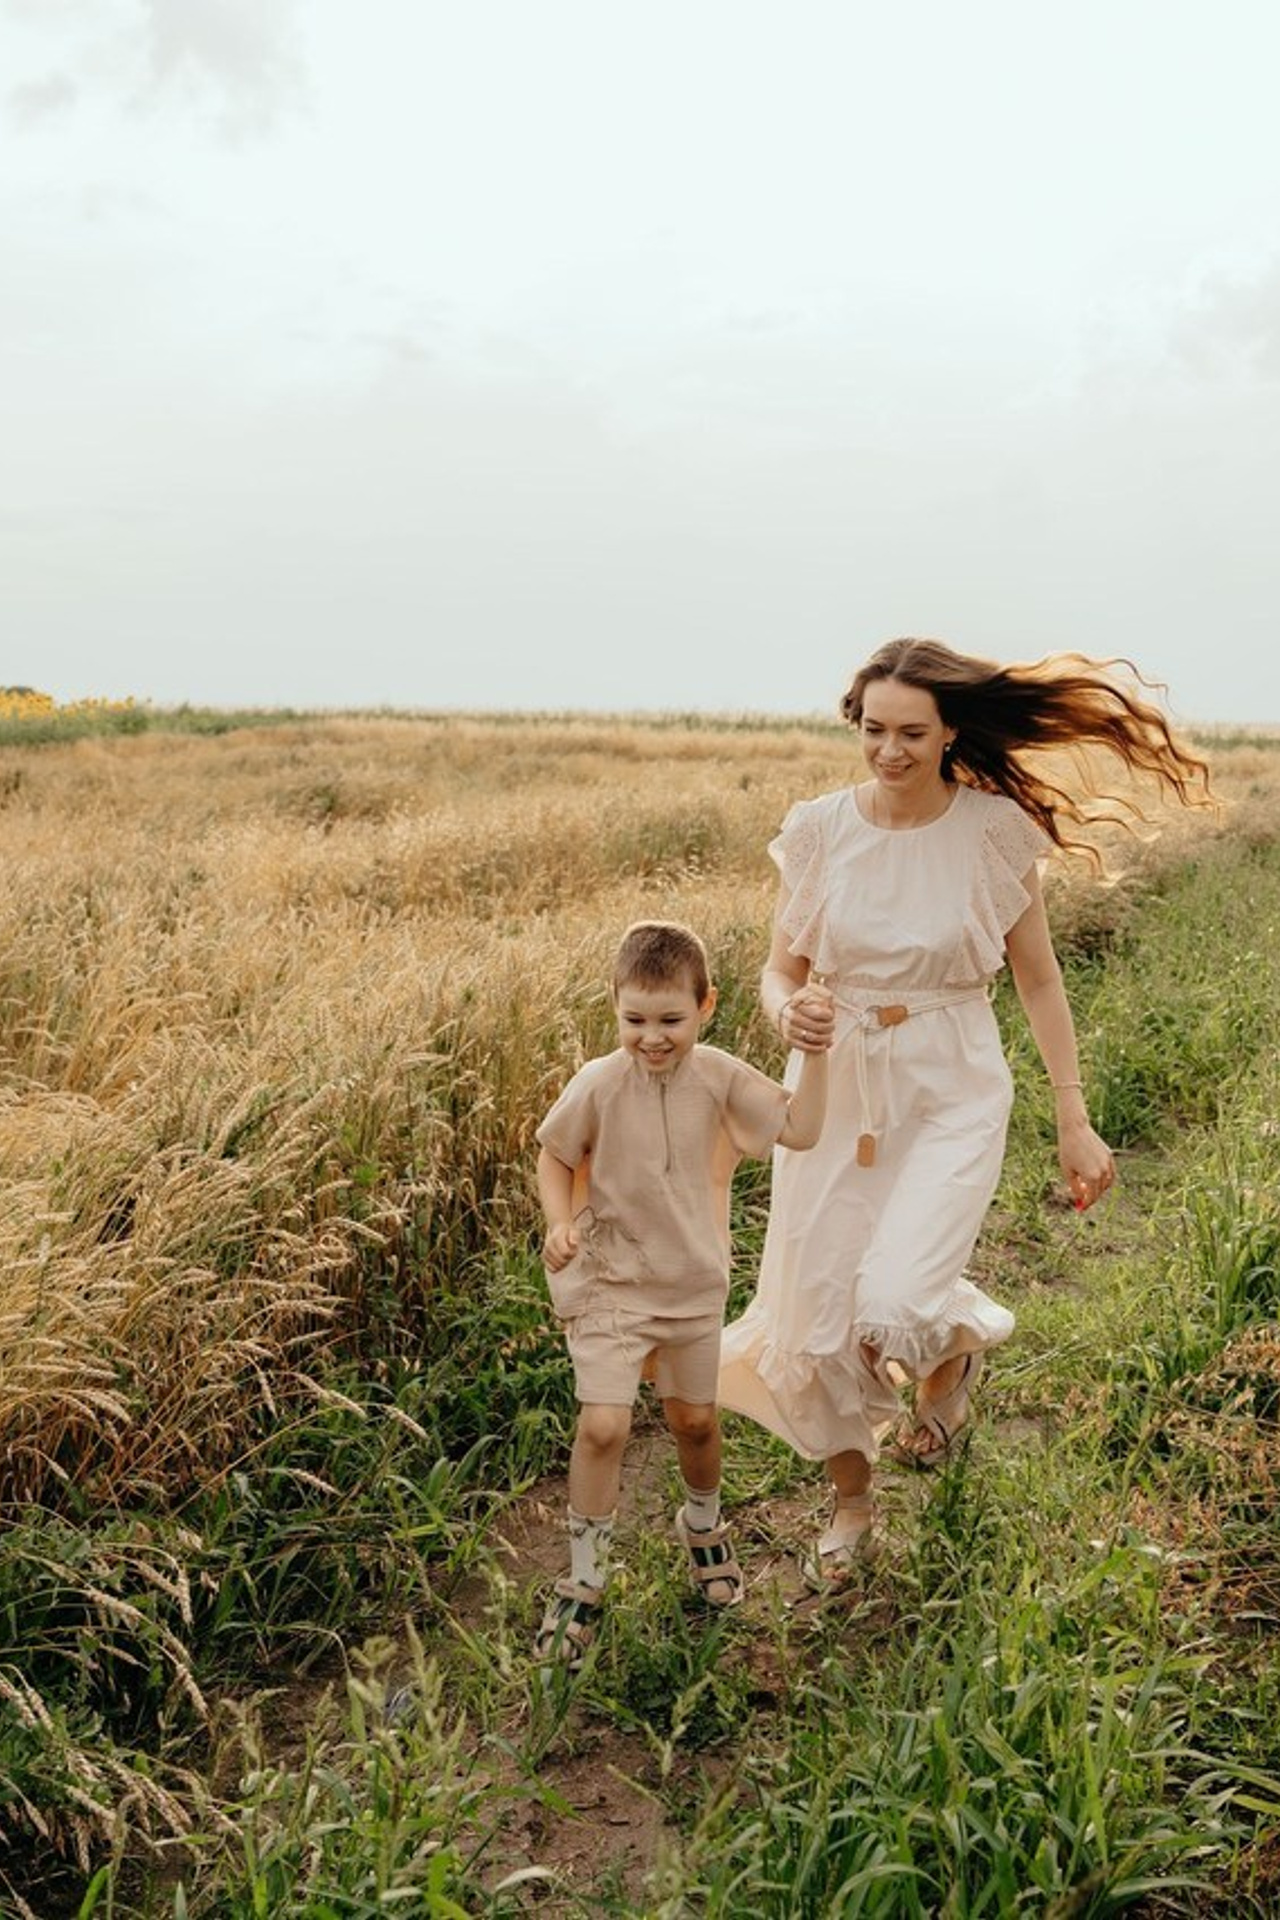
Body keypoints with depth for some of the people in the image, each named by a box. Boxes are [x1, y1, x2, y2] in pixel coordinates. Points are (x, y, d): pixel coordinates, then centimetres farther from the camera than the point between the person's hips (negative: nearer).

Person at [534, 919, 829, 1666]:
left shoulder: (720, 1077, -10)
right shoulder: (598, 1085, -17)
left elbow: (801, 1130, -14)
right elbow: (554, 1156, -3)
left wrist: (815, 1053, -21)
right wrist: (560, 1224, -18)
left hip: (694, 1282, 3)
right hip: (609, 1281, -3)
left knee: (695, 1418, 18)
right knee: (604, 1425, -13)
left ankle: (704, 1527, 49)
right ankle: (585, 1582, 7)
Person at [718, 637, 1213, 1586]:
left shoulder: (995, 830, -8)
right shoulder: (819, 829, -4)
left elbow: (1039, 980, 0)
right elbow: (780, 972, 3)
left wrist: (1075, 1121, -1)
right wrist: (788, 1014, -21)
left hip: (953, 1096, -2)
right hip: (837, 1089, 3)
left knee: (893, 1304, -18)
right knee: (817, 1319, 6)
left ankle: (960, 1349, 23)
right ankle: (853, 1506, 35)